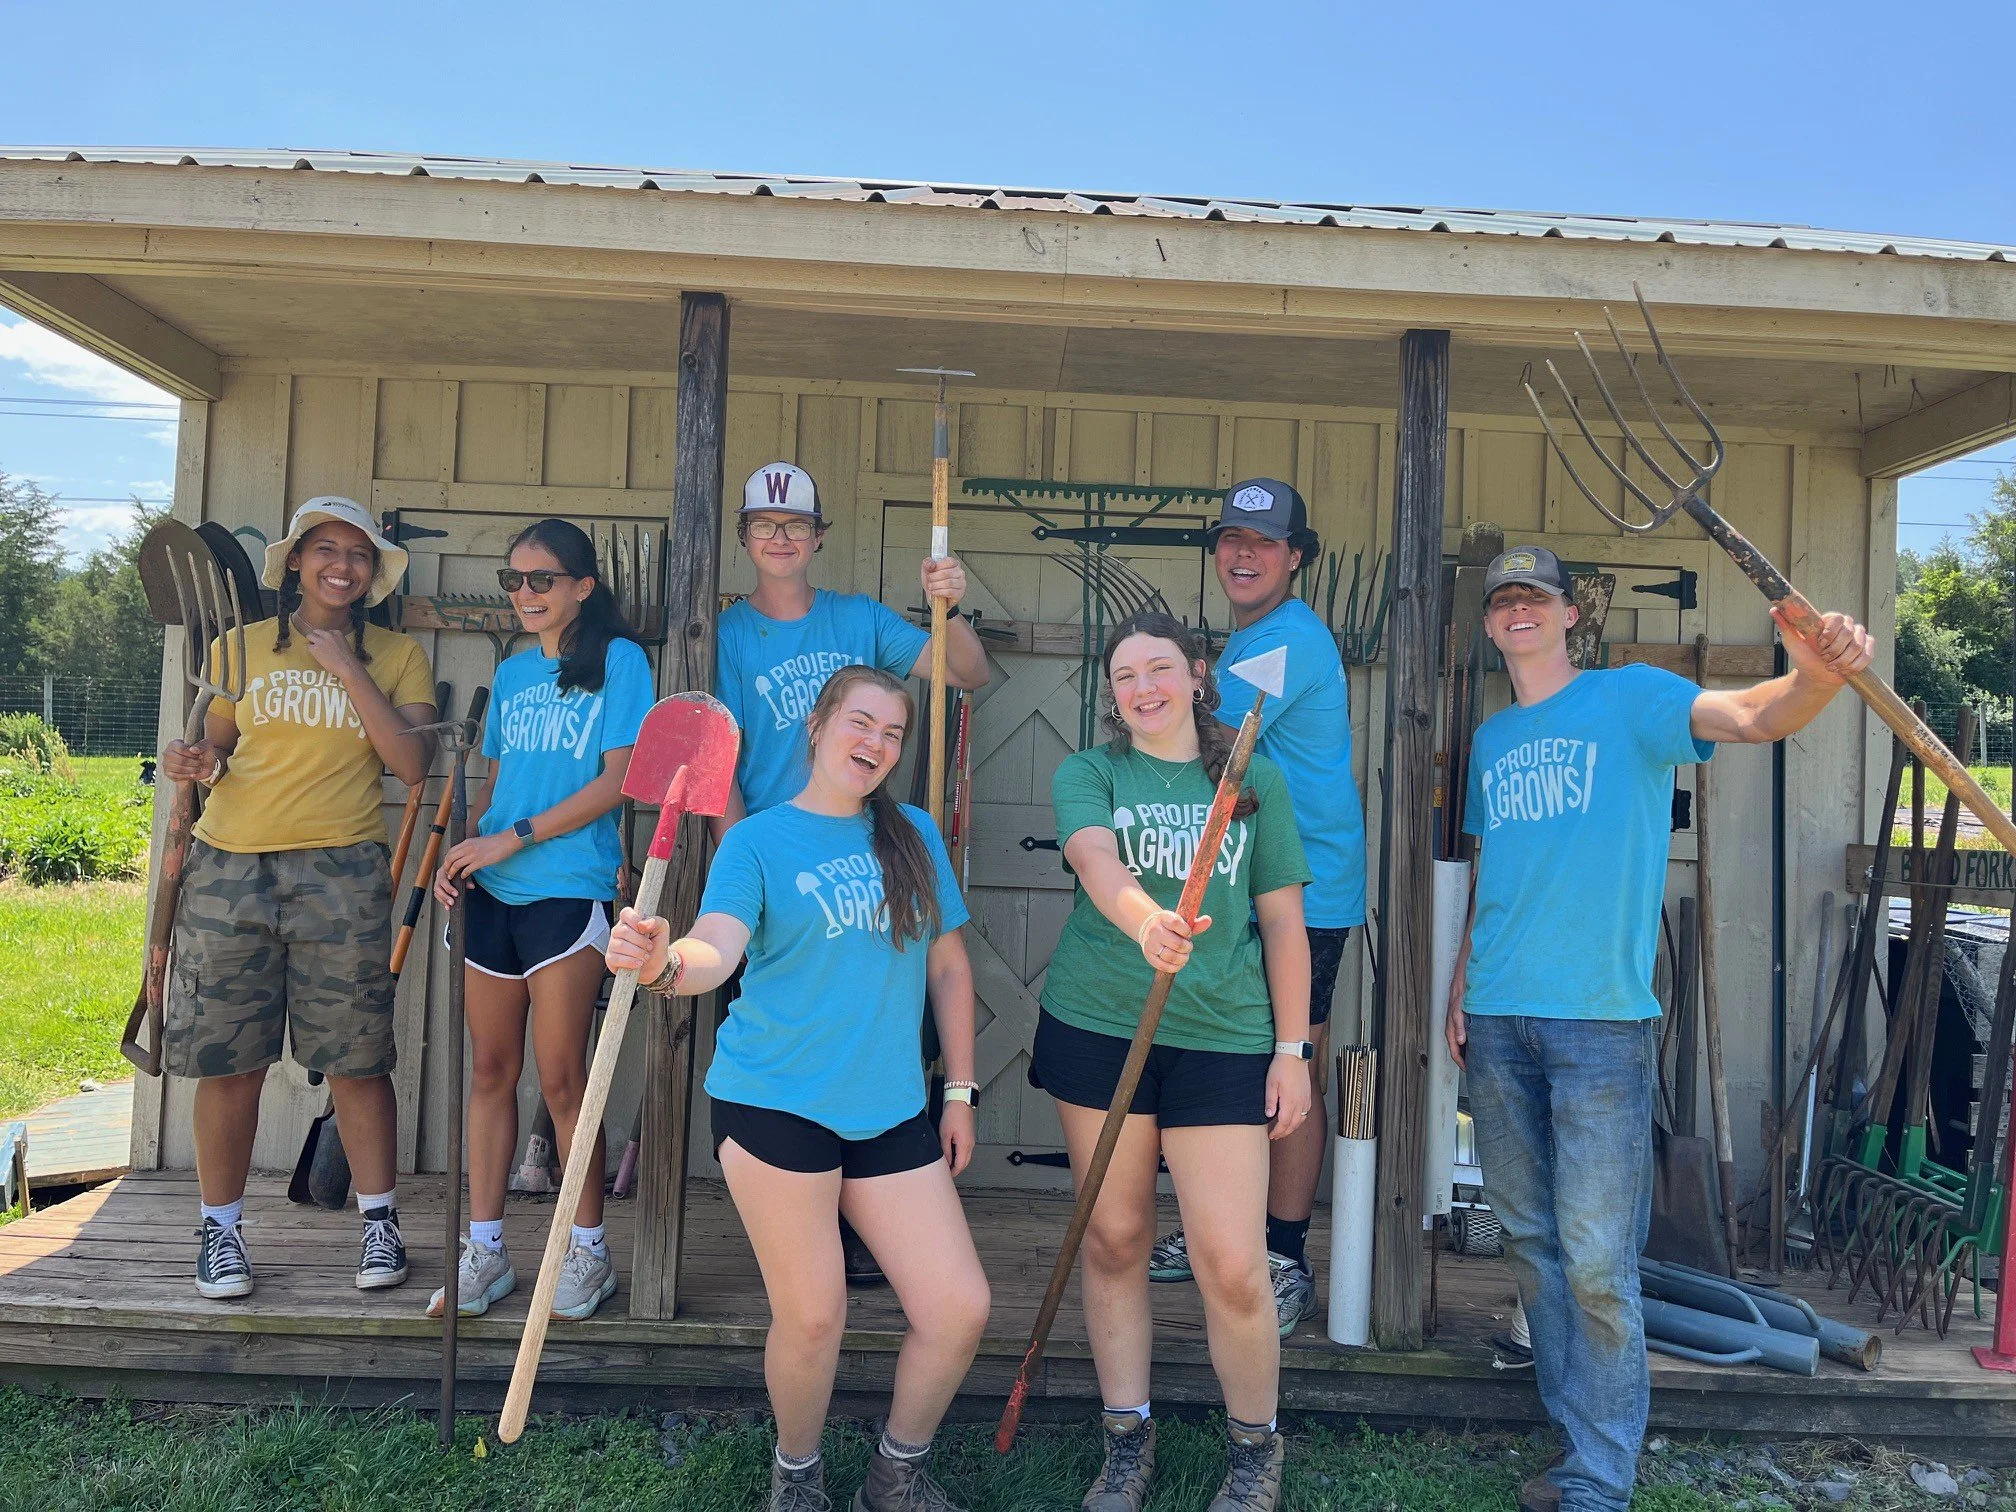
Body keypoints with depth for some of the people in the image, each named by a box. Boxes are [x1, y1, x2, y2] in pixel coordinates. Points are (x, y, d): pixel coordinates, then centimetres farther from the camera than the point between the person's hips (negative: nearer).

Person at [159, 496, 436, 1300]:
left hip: (341, 873, -1)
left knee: (356, 1061, 1)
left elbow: (412, 764, -5)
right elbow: (216, 746, 20)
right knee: (230, 1062, 5)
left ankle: (380, 1220, 16)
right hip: (230, 869, 2)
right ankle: (219, 1228, 22)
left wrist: (348, 669, -8)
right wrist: (192, 761, -3)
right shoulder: (241, 647, 11)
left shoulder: (397, 655, 7)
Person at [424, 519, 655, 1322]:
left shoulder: (618, 660, -2)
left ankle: (587, 1251, 13)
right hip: (490, 893, 6)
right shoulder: (511, 672, 16)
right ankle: (483, 1250, 18)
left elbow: (619, 779, -9)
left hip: (568, 887, -6)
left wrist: (513, 837, -13)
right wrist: (460, 846, 2)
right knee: (489, 1068, 8)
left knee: (559, 1076, -2)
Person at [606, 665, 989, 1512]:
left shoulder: (915, 835, 8)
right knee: (812, 1317, 2)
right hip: (776, 1102, -4)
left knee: (960, 1309, 1)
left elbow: (948, 966, 13)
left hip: (892, 1113, 4)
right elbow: (716, 951, -19)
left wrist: (960, 1092, 11)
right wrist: (664, 963, -42)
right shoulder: (757, 840, -3)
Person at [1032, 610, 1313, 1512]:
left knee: (1231, 1263, -2)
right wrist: (1147, 921, -40)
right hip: (1097, 1028, 1)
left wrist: (1292, 1049, 3)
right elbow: (1096, 860, -19)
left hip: (1224, 1036, 0)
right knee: (1115, 1241, 10)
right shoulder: (1086, 774, 3)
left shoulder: (1255, 779, 6)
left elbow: (1283, 921, 7)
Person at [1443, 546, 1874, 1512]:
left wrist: (1815, 678, -42)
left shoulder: (1629, 698, -2)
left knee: (1597, 1264, -3)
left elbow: (1749, 717, -20)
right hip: (1497, 1018, 6)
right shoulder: (1491, 738, 15)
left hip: (1600, 1018, -5)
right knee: (1530, 1242, 13)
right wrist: (1460, 985, 15)